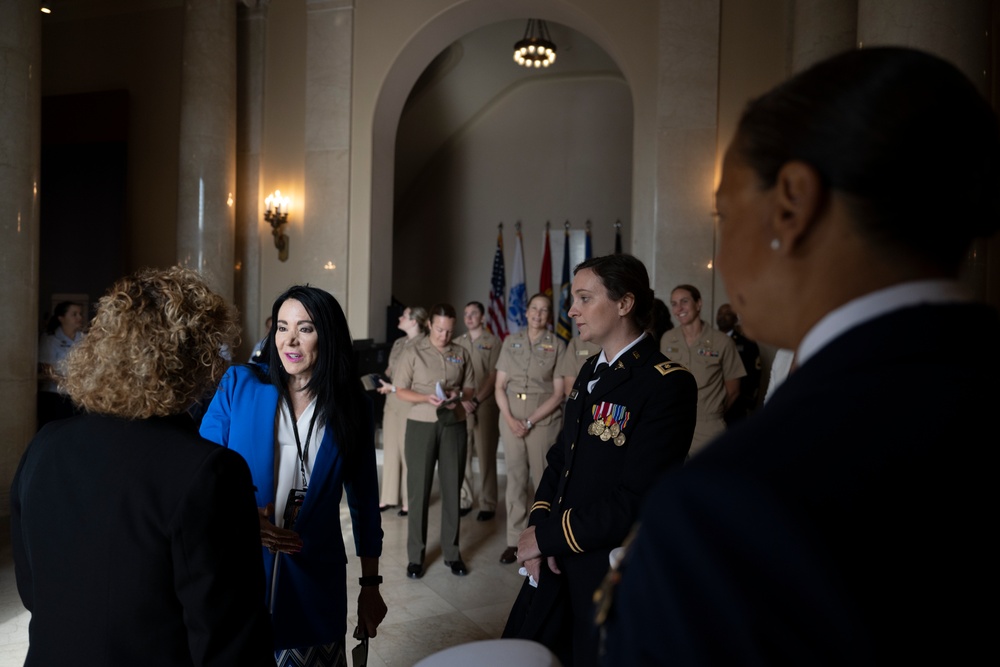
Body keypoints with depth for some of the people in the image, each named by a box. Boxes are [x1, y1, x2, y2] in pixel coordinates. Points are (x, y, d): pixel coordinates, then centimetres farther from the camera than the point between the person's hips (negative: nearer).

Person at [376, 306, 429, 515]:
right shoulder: (398, 343, 13)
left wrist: (394, 387, -16)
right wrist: (382, 378, 3)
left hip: (410, 402, -8)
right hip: (392, 401, 8)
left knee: (408, 450, 1)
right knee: (390, 449, 12)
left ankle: (410, 500, 15)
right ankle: (390, 497, 24)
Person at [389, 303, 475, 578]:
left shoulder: (461, 353, 6)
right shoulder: (413, 352, -2)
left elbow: (470, 387, 12)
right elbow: (400, 390, -2)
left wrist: (458, 395, -10)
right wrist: (426, 398, -18)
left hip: (454, 424, 2)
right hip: (421, 424, -2)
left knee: (452, 488, 7)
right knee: (419, 489, 3)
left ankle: (452, 551, 19)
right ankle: (416, 554, 13)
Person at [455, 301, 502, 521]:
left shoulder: (492, 342, 2)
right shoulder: (458, 342, 13)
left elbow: (493, 376, -3)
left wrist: (476, 400, -11)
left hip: (485, 405, -3)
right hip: (461, 405, 4)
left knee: (486, 455, -2)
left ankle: (488, 505, 5)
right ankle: (465, 500, 14)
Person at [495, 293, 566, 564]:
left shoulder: (557, 346, 0)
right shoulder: (511, 342, 8)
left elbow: (558, 393, -4)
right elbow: (500, 385, 6)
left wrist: (530, 421, -11)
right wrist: (510, 419, -8)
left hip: (543, 418, -2)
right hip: (510, 416, 2)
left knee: (543, 478, 1)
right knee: (515, 477, 5)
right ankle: (514, 540, 12)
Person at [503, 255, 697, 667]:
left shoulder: (668, 384, -19)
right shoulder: (590, 372, 8)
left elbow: (636, 501, -24)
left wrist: (548, 536, -15)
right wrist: (539, 523, -4)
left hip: (614, 575, -7)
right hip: (558, 562, 7)